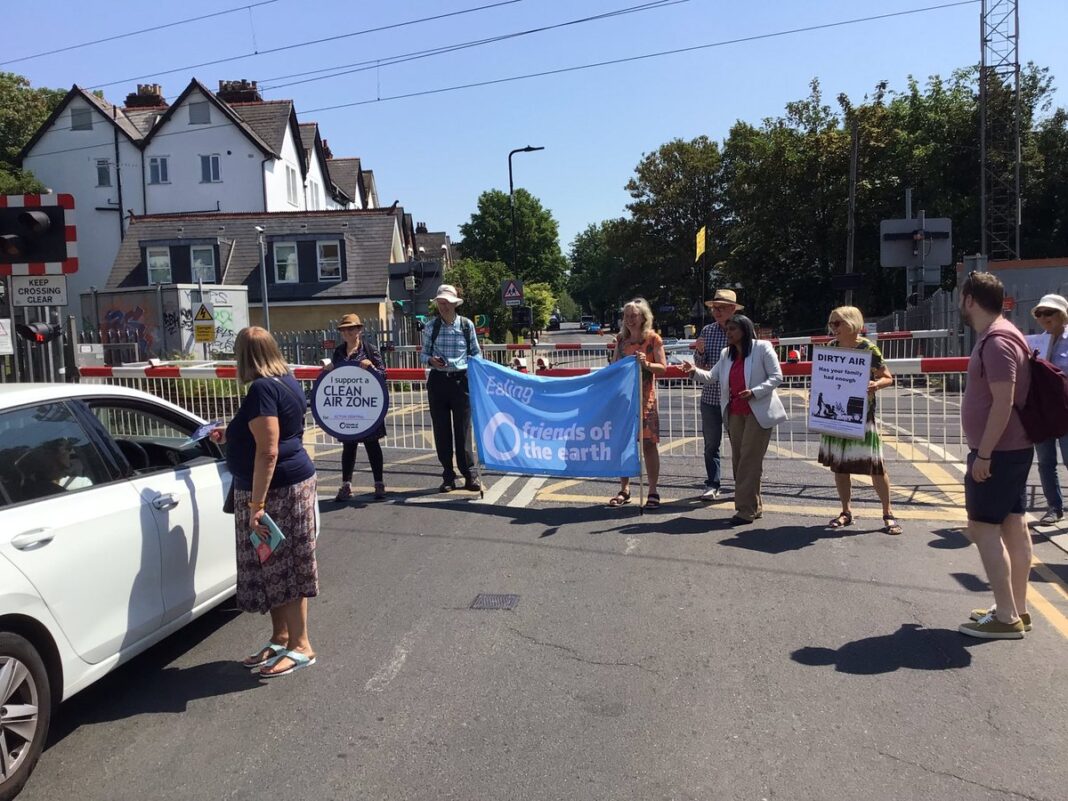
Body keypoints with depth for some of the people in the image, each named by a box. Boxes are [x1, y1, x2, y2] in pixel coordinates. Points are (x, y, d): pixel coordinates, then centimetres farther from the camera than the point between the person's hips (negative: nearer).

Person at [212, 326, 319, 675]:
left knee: (280, 569, 0)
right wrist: (230, 436, 34)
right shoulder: (287, 382, 12)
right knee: (278, 569, 16)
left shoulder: (262, 389, -18)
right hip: (292, 485, 10)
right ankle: (280, 639, 28)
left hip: (276, 490, -10)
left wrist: (256, 505, -23)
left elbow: (267, 452, -24)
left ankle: (300, 646, 11)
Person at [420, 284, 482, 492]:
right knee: (441, 430, 5)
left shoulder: (467, 325, 2)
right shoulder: (431, 327, 4)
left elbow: (476, 353, 9)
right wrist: (431, 360, -12)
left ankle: (470, 475, 9)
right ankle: (448, 477, 15)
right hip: (438, 381, 2)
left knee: (463, 429, -1)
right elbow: (423, 354, 9)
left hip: (461, 381, -2)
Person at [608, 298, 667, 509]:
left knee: (648, 444, -3)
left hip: (645, 398, -4)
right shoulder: (621, 339, 10)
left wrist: (647, 364, -21)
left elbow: (663, 368, -6)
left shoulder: (653, 339, -3)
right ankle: (624, 490, 17)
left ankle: (653, 492, 4)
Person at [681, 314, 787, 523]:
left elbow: (776, 376, -8)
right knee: (738, 459, 9)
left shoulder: (762, 348, -5)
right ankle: (753, 506, 20)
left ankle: (746, 509, -3)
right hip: (735, 413, 7)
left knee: (749, 459, -8)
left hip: (758, 412, -7)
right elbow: (712, 376, 10)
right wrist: (695, 371, -10)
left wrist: (754, 392, -20)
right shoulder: (727, 354, 14)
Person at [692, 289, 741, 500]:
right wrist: (699, 351, -10)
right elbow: (699, 364, 10)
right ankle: (712, 485, 16)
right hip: (710, 396, 3)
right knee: (711, 443, 8)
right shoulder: (707, 331, 6)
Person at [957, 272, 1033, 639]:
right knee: (1013, 526, 12)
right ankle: (1017, 609, 20)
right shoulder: (999, 336, 13)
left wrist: (983, 454, -22)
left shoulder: (996, 341, -19)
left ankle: (1006, 618, -1)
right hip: (1013, 449, 10)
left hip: (998, 452, -10)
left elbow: (1003, 402, -24)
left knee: (983, 528, -6)